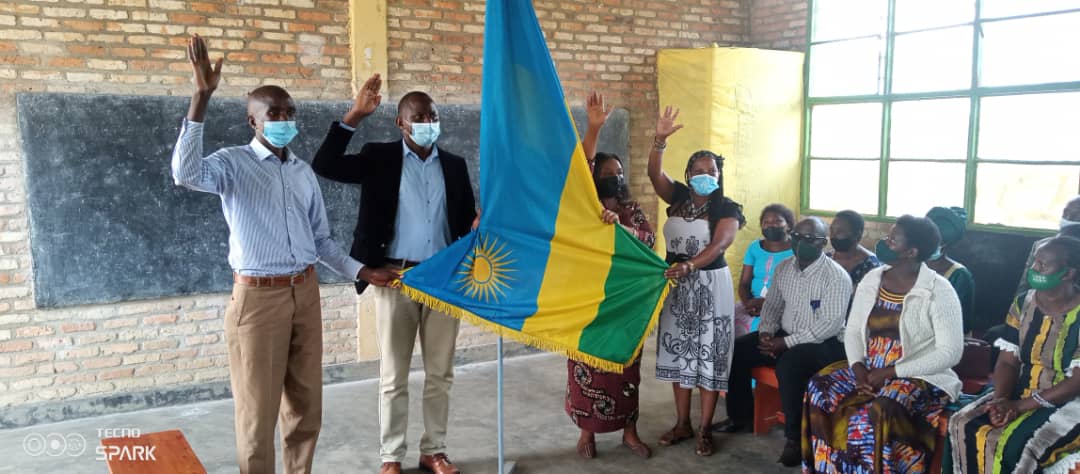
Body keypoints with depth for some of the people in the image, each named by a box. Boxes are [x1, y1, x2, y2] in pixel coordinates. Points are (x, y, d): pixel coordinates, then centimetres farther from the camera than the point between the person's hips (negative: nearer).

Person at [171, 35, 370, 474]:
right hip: (258, 297, -6)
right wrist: (201, 97, -33)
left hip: (306, 293, 6)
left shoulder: (304, 172, 11)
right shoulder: (233, 163, -6)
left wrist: (361, 271, 8)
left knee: (306, 403, 15)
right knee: (258, 408, 4)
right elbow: (186, 174, -30)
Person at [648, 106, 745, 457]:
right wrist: (660, 139, -25)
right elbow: (654, 174, -11)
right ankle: (682, 424, 23)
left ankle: (705, 430, 12)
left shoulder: (727, 209, -9)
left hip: (710, 286, -4)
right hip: (676, 284, 4)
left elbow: (718, 246, -23)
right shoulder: (678, 198, 4)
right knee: (679, 353, 11)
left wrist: (688, 266, -39)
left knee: (708, 355, 1)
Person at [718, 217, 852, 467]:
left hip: (824, 343, -7)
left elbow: (831, 324, -23)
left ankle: (795, 437, -18)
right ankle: (739, 415, 13)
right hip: (784, 336, 7)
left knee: (788, 366, -36)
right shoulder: (784, 267, 5)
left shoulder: (837, 276, -17)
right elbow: (772, 304, 14)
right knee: (737, 350, -6)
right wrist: (766, 331, -7)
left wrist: (787, 342, -25)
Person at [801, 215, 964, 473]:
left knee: (876, 414, -34)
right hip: (868, 370, 6)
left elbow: (950, 353, -16)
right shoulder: (871, 279, 6)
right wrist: (858, 368, -11)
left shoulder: (938, 291, -12)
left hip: (918, 376, -6)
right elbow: (852, 331, 9)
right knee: (820, 390, -18)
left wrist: (890, 372, -18)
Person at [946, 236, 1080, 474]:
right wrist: (1002, 401, -17)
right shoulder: (1023, 303, 3)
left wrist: (1020, 405, -23)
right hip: (1021, 395, 6)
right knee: (964, 426, -17)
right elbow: (1008, 361, 2)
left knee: (1016, 446, -30)